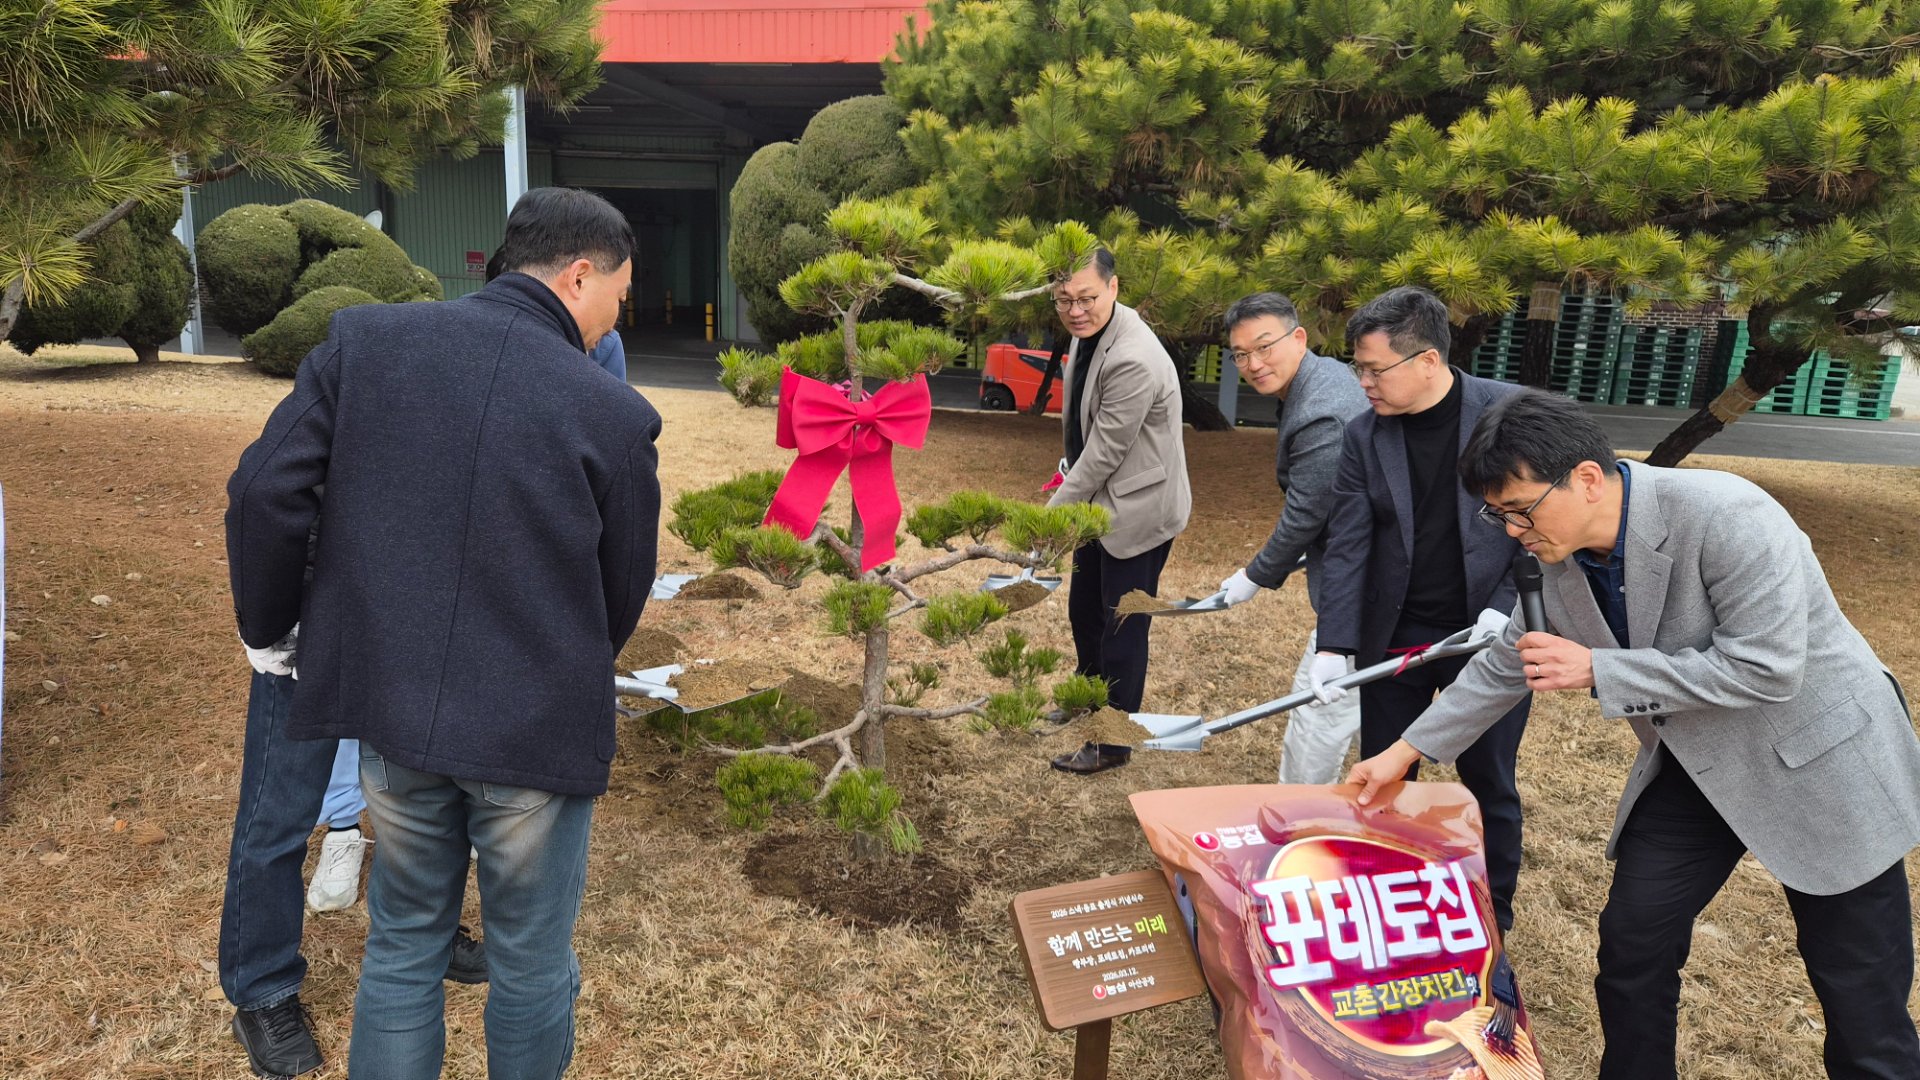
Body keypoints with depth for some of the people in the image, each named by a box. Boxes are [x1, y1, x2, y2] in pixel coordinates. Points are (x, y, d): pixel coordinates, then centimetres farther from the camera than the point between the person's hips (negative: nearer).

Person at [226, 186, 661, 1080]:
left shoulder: (366, 339, -3)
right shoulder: (615, 416, -12)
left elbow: (264, 490, -4)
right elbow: (624, 587, 0)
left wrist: (268, 623, 14)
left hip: (393, 711, 4)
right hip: (536, 731, -3)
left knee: (401, 948, 23)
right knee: (530, 965, 18)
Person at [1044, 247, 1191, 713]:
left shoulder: (1134, 361, -29)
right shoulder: (1089, 331, -1)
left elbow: (1103, 452, -24)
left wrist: (1053, 516, -15)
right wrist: (1069, 470, 11)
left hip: (1136, 510, -10)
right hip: (1097, 502, 10)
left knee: (1121, 630, 3)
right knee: (1083, 612, 23)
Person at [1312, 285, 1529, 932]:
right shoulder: (1365, 435, -4)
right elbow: (1347, 545, -5)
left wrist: (1507, 612, -15)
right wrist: (1335, 645, -13)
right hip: (1394, 638, 2)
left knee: (1489, 786, 13)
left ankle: (1493, 919, 34)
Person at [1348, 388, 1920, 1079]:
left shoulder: (1725, 516, -29)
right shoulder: (1556, 560, -9)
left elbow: (1765, 669, -29)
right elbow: (1506, 665, 5)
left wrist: (1596, 670, -29)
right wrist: (1406, 749, 4)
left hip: (1817, 760, -5)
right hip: (1694, 766, 6)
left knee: (1863, 995, 4)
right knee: (1631, 944, 7)